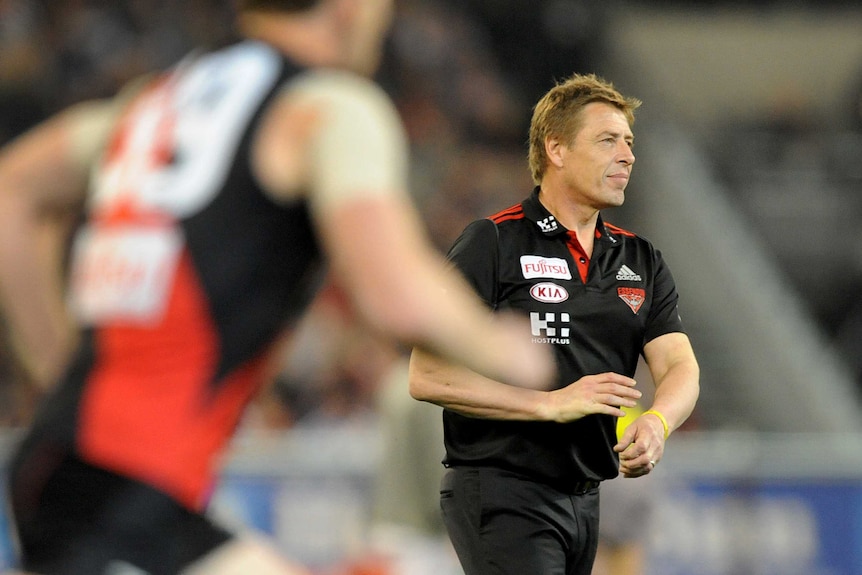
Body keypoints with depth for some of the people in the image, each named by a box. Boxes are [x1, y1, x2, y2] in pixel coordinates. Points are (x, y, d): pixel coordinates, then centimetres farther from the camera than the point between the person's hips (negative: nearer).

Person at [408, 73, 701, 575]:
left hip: (585, 498, 7)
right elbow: (428, 376, -13)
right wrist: (552, 403, -19)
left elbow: (680, 367, 3)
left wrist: (657, 422, -22)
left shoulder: (641, 260, 14)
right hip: (500, 492, -7)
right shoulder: (492, 244, -6)